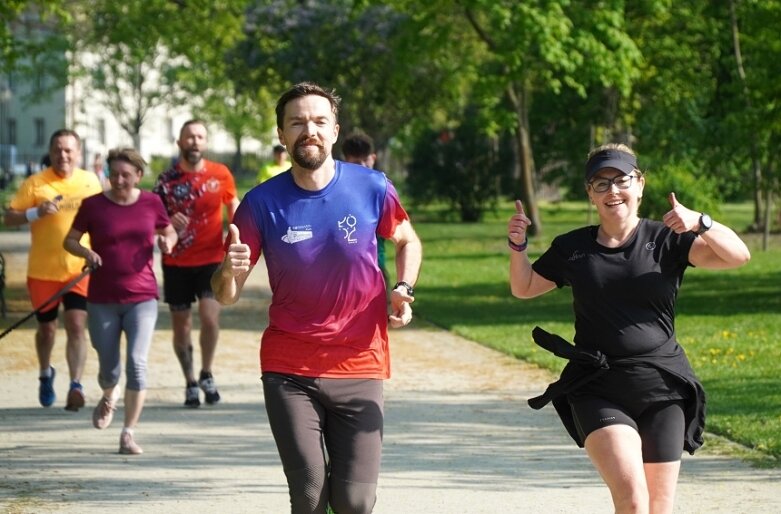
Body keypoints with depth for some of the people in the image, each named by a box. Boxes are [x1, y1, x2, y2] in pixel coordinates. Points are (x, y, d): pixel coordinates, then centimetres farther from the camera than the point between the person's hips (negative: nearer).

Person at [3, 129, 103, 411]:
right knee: (47, 328, 13)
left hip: (80, 270, 1)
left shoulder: (90, 181, 5)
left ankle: (76, 385, -12)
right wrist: (36, 212, -23)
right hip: (43, 270, -1)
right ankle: (46, 374, 39)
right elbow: (9, 218, -7)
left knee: (77, 326, -12)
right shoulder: (35, 183, -5)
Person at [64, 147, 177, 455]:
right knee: (109, 369, 8)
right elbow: (69, 240, 6)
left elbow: (170, 233, 17)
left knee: (137, 362, -15)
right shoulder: (93, 205, -1)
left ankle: (128, 433, -8)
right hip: (102, 301, 0)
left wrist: (168, 242, -6)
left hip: (142, 298, 0)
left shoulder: (151, 203, 2)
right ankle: (109, 398, 45)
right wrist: (86, 253, -15)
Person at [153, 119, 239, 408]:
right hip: (176, 263, 1)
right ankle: (190, 383, 21)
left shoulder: (220, 174, 0)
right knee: (181, 326, 5)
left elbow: (234, 208, 14)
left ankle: (206, 374, 4)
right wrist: (168, 223, -17)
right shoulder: (167, 179, 0)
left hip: (211, 259, -1)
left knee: (210, 316, -17)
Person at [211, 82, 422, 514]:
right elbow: (226, 296, -1)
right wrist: (229, 271, -25)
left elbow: (407, 240, 17)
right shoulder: (262, 202, -4)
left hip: (359, 369, 0)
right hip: (288, 371, 0)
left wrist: (403, 291, -1)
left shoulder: (372, 188, -3)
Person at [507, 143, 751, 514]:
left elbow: (738, 255, -7)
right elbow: (523, 288, 22)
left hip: (661, 388, 0)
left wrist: (700, 222, -23)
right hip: (597, 390, 0)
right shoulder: (572, 248, 10)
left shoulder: (665, 240, 3)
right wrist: (517, 246, 4)